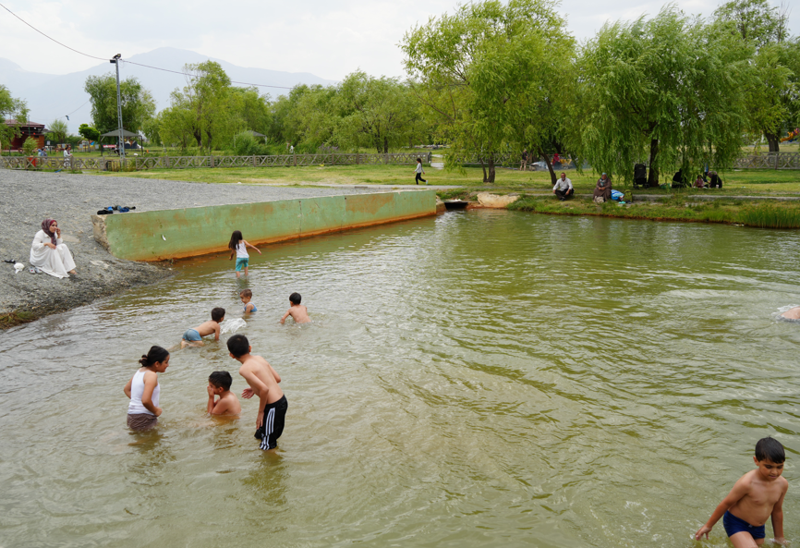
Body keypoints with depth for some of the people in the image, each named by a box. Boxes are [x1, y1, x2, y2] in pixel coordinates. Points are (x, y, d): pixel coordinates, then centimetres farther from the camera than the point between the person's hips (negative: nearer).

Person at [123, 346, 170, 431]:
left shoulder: (140, 371, 11)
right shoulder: (151, 375, -18)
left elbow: (126, 389, 26)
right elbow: (145, 400, -29)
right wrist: (156, 411, -12)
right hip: (144, 419, -9)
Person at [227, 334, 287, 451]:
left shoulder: (244, 369, -17)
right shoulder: (259, 358, 6)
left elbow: (264, 389, -27)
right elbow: (277, 378, 12)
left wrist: (261, 412, -14)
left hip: (273, 407, -9)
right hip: (282, 400, 9)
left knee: (267, 448, 6)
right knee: (259, 435, 27)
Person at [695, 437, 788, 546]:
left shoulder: (782, 484, -8)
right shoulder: (747, 483, -28)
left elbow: (777, 511, 9)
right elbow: (726, 503, -15)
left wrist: (779, 538, 21)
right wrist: (708, 526, -4)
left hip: (758, 529, 7)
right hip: (737, 524, -7)